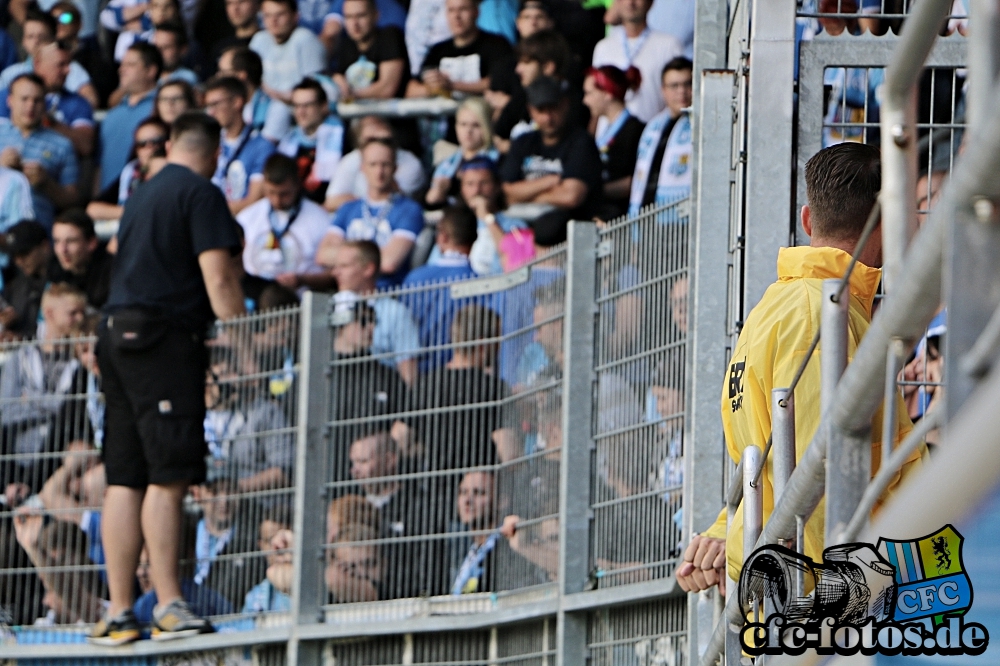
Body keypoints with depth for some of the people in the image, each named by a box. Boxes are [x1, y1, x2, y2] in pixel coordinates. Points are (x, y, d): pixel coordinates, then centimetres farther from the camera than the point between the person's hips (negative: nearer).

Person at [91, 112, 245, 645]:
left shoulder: (141, 197, 22)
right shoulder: (201, 195, -4)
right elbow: (217, 278, -12)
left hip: (117, 335, 8)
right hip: (165, 339, -8)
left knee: (124, 480, 6)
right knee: (168, 476, -11)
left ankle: (118, 611, 5)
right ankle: (169, 605, -16)